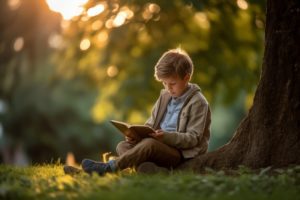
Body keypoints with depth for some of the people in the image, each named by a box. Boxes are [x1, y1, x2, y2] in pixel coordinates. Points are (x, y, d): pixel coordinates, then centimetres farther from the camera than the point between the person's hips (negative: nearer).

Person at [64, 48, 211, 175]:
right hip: (161, 143, 8)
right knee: (122, 146, -9)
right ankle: (155, 169, -35)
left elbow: (193, 138, -14)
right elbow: (151, 124, 19)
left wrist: (167, 136, -29)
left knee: (149, 144, -35)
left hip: (181, 153, -8)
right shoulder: (165, 96, 15)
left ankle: (108, 167, -31)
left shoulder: (198, 103, -8)